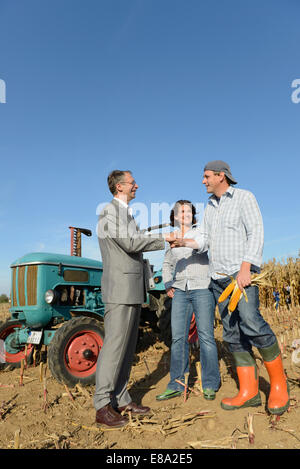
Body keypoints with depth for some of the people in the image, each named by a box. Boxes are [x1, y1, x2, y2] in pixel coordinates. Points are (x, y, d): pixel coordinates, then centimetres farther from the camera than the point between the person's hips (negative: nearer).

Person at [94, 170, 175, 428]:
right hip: (119, 288, -9)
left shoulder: (127, 214, 21)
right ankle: (103, 406, 1)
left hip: (133, 289, 9)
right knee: (114, 344, -7)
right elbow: (129, 243, -19)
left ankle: (121, 399, 19)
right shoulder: (109, 210, -8)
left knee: (127, 345, 10)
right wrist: (164, 239, -12)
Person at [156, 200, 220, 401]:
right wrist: (168, 284, 12)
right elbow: (167, 264, 27)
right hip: (180, 291, 3)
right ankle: (176, 385, 11)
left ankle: (210, 385, 11)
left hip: (202, 289, -3)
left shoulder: (201, 232, 6)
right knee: (178, 337, 1)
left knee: (206, 336, -3)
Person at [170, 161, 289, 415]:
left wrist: (245, 268, -21)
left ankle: (278, 381, 0)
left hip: (242, 272, -7)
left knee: (251, 322, -22)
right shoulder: (210, 206, 19)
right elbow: (204, 239, 15)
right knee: (233, 332, 4)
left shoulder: (244, 197, -1)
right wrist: (184, 242, -4)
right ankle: (249, 392, 10)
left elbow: (256, 233, -11)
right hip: (219, 278, 7)